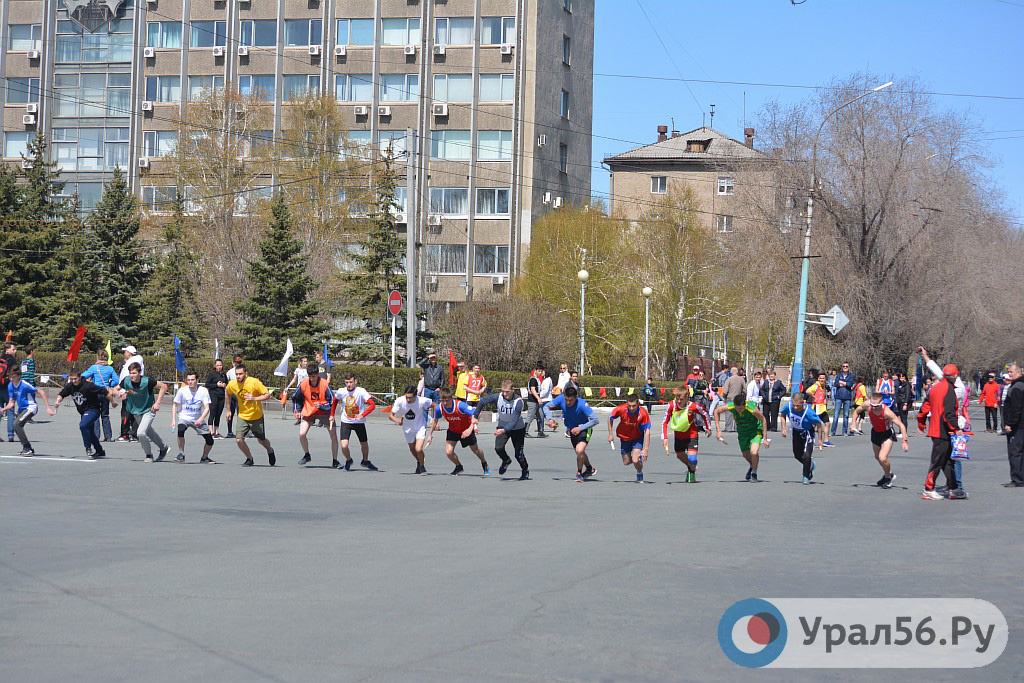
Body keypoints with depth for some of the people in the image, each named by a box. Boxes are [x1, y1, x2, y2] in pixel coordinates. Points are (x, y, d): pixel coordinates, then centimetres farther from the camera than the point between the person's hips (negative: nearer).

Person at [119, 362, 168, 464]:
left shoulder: (147, 381, -26)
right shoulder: (126, 381, -15)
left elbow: (163, 386, -16)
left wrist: (157, 403, -19)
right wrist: (121, 394, -19)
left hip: (148, 410, -5)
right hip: (135, 411, 5)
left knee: (141, 433, -21)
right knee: (149, 432, 21)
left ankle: (149, 455, 2)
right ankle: (163, 447, 47)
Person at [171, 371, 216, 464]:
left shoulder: (203, 391, -9)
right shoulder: (182, 390, -9)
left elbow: (207, 408, -12)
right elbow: (175, 405, 1)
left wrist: (201, 419, -29)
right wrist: (173, 420, -9)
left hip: (198, 419, 2)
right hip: (184, 417, -2)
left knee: (210, 440, -4)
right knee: (180, 430, -35)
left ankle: (204, 458, 23)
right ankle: (181, 454, -19)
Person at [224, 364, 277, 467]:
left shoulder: (254, 382, -21)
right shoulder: (232, 384, -10)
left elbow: (267, 394, -17)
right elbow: (227, 393, 14)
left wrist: (255, 398, -33)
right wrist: (229, 410, 17)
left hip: (257, 417, -2)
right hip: (242, 417, 2)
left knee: (261, 440, 11)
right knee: (239, 440, -13)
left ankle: (270, 451, 47)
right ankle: (249, 459, 11)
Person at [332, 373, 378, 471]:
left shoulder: (361, 391, -19)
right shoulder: (341, 392, -11)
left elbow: (372, 405, -22)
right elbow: (335, 401, 12)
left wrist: (362, 415, -33)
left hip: (359, 422, 0)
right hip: (345, 422, 0)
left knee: (364, 444, 14)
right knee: (344, 446, -14)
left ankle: (365, 461, 45)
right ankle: (348, 461, 18)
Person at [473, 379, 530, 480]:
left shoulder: (518, 402, -30)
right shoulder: (497, 397, -22)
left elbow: (514, 422, -35)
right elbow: (482, 402, -5)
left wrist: (504, 430, -48)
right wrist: (476, 416, -3)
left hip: (518, 428, -3)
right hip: (502, 426, 3)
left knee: (518, 454, -5)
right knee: (498, 447, -19)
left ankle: (525, 471, 25)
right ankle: (506, 461, 15)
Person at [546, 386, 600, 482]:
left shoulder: (582, 404, -33)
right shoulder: (561, 399, -22)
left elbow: (595, 420, -32)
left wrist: (580, 428, -39)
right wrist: (550, 419, -26)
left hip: (584, 429, -5)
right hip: (571, 430, 5)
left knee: (580, 450, -24)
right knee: (580, 453, 20)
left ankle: (579, 474, -2)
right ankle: (590, 469, 48)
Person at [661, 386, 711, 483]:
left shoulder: (693, 406, -25)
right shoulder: (671, 405, -20)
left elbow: (704, 413, -4)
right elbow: (665, 422, -12)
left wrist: (708, 428, 7)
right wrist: (664, 438, -19)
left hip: (691, 434, -3)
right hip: (678, 435, 3)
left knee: (692, 459, -14)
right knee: (679, 455, 19)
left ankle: (692, 472, 20)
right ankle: (690, 468, 51)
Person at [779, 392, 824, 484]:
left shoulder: (808, 412, -35)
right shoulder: (788, 407, -24)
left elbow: (819, 424, -19)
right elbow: (783, 415, 1)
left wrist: (820, 440, -14)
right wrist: (784, 428, -8)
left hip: (807, 433, -5)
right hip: (796, 432, 5)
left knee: (807, 456, -15)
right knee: (797, 455, 17)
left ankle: (806, 477, 7)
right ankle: (811, 464, 46)